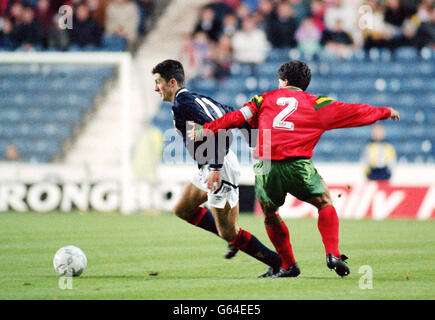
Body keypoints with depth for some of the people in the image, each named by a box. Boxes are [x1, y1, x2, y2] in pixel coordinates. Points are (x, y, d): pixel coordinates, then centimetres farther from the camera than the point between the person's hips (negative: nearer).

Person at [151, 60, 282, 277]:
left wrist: (216, 168, -30)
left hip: (221, 169, -10)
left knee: (229, 233, -5)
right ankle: (234, 238, 24)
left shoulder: (183, 104, -16)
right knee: (182, 210, 20)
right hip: (210, 166, 10)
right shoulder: (195, 98, 14)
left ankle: (280, 264, 1)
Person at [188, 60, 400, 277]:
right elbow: (352, 112, 19)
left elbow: (237, 117, 12)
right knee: (325, 203, 16)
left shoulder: (266, 99, 18)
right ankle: (333, 254, 1)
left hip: (265, 168, 1)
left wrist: (206, 130, 17)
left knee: (270, 215, 21)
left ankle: (288, 265, 20)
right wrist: (385, 112, 31)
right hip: (297, 166, -1)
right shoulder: (315, 104, 16)